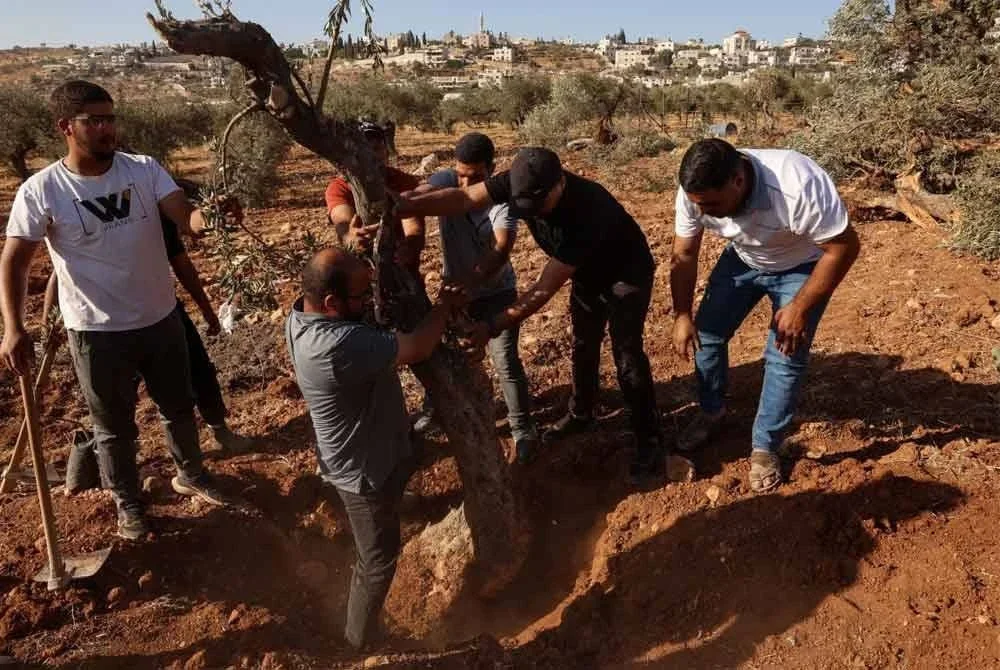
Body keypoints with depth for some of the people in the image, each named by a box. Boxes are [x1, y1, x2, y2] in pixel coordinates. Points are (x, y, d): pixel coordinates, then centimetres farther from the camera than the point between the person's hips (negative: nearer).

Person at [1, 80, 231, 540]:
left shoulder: (145, 170, -6)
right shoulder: (41, 191, -13)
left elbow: (186, 218, -16)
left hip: (161, 319, 3)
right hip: (96, 332, -3)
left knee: (178, 406, 21)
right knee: (114, 426, 14)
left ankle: (190, 474, 47)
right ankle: (127, 503, 37)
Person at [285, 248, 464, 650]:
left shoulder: (302, 314, -12)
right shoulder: (340, 345, -41)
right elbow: (418, 349, -32)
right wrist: (444, 306, -12)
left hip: (362, 453, 9)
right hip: (365, 470, -8)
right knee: (379, 559, 16)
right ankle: (361, 636, 40)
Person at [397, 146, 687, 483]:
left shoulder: (587, 212, -43)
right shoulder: (522, 184, -25)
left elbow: (544, 290, -41)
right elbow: (463, 198, -35)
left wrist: (493, 325, -45)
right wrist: (397, 207, -48)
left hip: (626, 273, -7)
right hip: (587, 272, 7)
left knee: (627, 355, -8)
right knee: (583, 345, 18)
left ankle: (649, 441, 7)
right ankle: (581, 413, 39)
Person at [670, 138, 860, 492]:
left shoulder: (798, 186, -42)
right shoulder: (694, 191, -27)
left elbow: (844, 247, -30)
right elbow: (683, 256, -12)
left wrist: (799, 308, -29)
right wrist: (682, 316, -16)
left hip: (801, 267, -4)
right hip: (742, 258, 4)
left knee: (785, 357, -7)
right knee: (706, 333, 3)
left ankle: (765, 447, 12)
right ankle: (711, 412, 28)